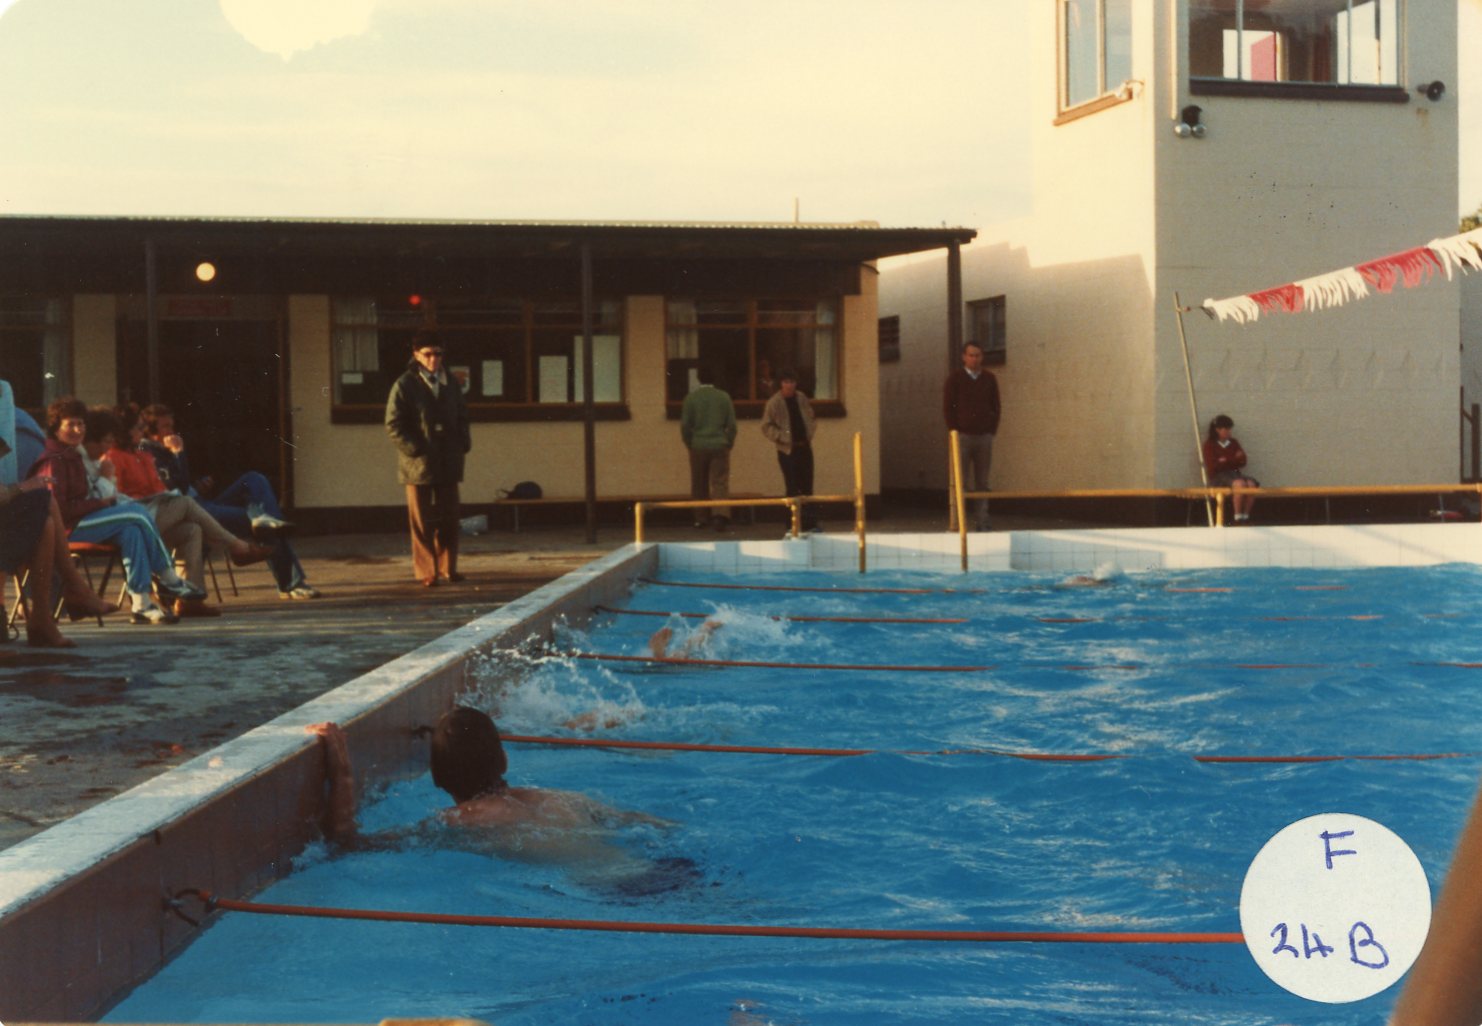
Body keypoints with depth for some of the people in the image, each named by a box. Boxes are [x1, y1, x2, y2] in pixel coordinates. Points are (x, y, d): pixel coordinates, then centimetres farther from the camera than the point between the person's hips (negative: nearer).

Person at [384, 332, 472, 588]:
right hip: (419, 465, -5)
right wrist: (415, 451, -14)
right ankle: (426, 572, 4)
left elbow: (462, 417, 21)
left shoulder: (450, 384, 12)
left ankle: (448, 567, 18)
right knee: (422, 521, -1)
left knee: (449, 519, 7)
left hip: (448, 463, 5)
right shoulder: (405, 386, -5)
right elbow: (393, 425, -7)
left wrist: (463, 444, 5)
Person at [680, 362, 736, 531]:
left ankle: (699, 518, 17)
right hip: (719, 446, 0)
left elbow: (685, 425, -3)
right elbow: (731, 424, 0)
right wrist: (728, 443, 12)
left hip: (698, 447, 0)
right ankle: (720, 515, -20)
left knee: (699, 484, 12)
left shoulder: (691, 398, -3)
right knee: (720, 482, -2)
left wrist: (689, 444, 11)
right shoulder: (724, 397, -2)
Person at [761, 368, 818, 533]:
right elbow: (766, 426, -5)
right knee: (792, 488, -2)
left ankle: (810, 522, 13)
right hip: (787, 450, -4)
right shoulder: (774, 402, -8)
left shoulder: (802, 398, 6)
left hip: (804, 447, 4)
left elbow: (811, 418, 19)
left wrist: (810, 432, 4)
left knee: (807, 486, 7)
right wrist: (782, 437, -15)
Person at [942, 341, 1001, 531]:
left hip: (984, 437, 3)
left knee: (982, 482, 4)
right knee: (960, 482, -6)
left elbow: (996, 407, 13)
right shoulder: (955, 378, 1)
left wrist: (992, 430, 4)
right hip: (963, 436, -3)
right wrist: (954, 431, -6)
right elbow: (947, 407, 0)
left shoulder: (989, 379, 10)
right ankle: (956, 524, -6)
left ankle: (981, 523, 8)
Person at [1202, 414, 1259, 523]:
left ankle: (1246, 516, -18)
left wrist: (1226, 460, -8)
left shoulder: (1233, 443, 16)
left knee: (1251, 484, -28)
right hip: (1218, 476, -5)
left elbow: (1242, 461, 9)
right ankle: (1238, 517, -27)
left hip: (1235, 473, 5)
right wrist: (1234, 459, -2)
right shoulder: (1210, 444, 3)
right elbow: (1212, 466, -7)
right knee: (1239, 484, -35)